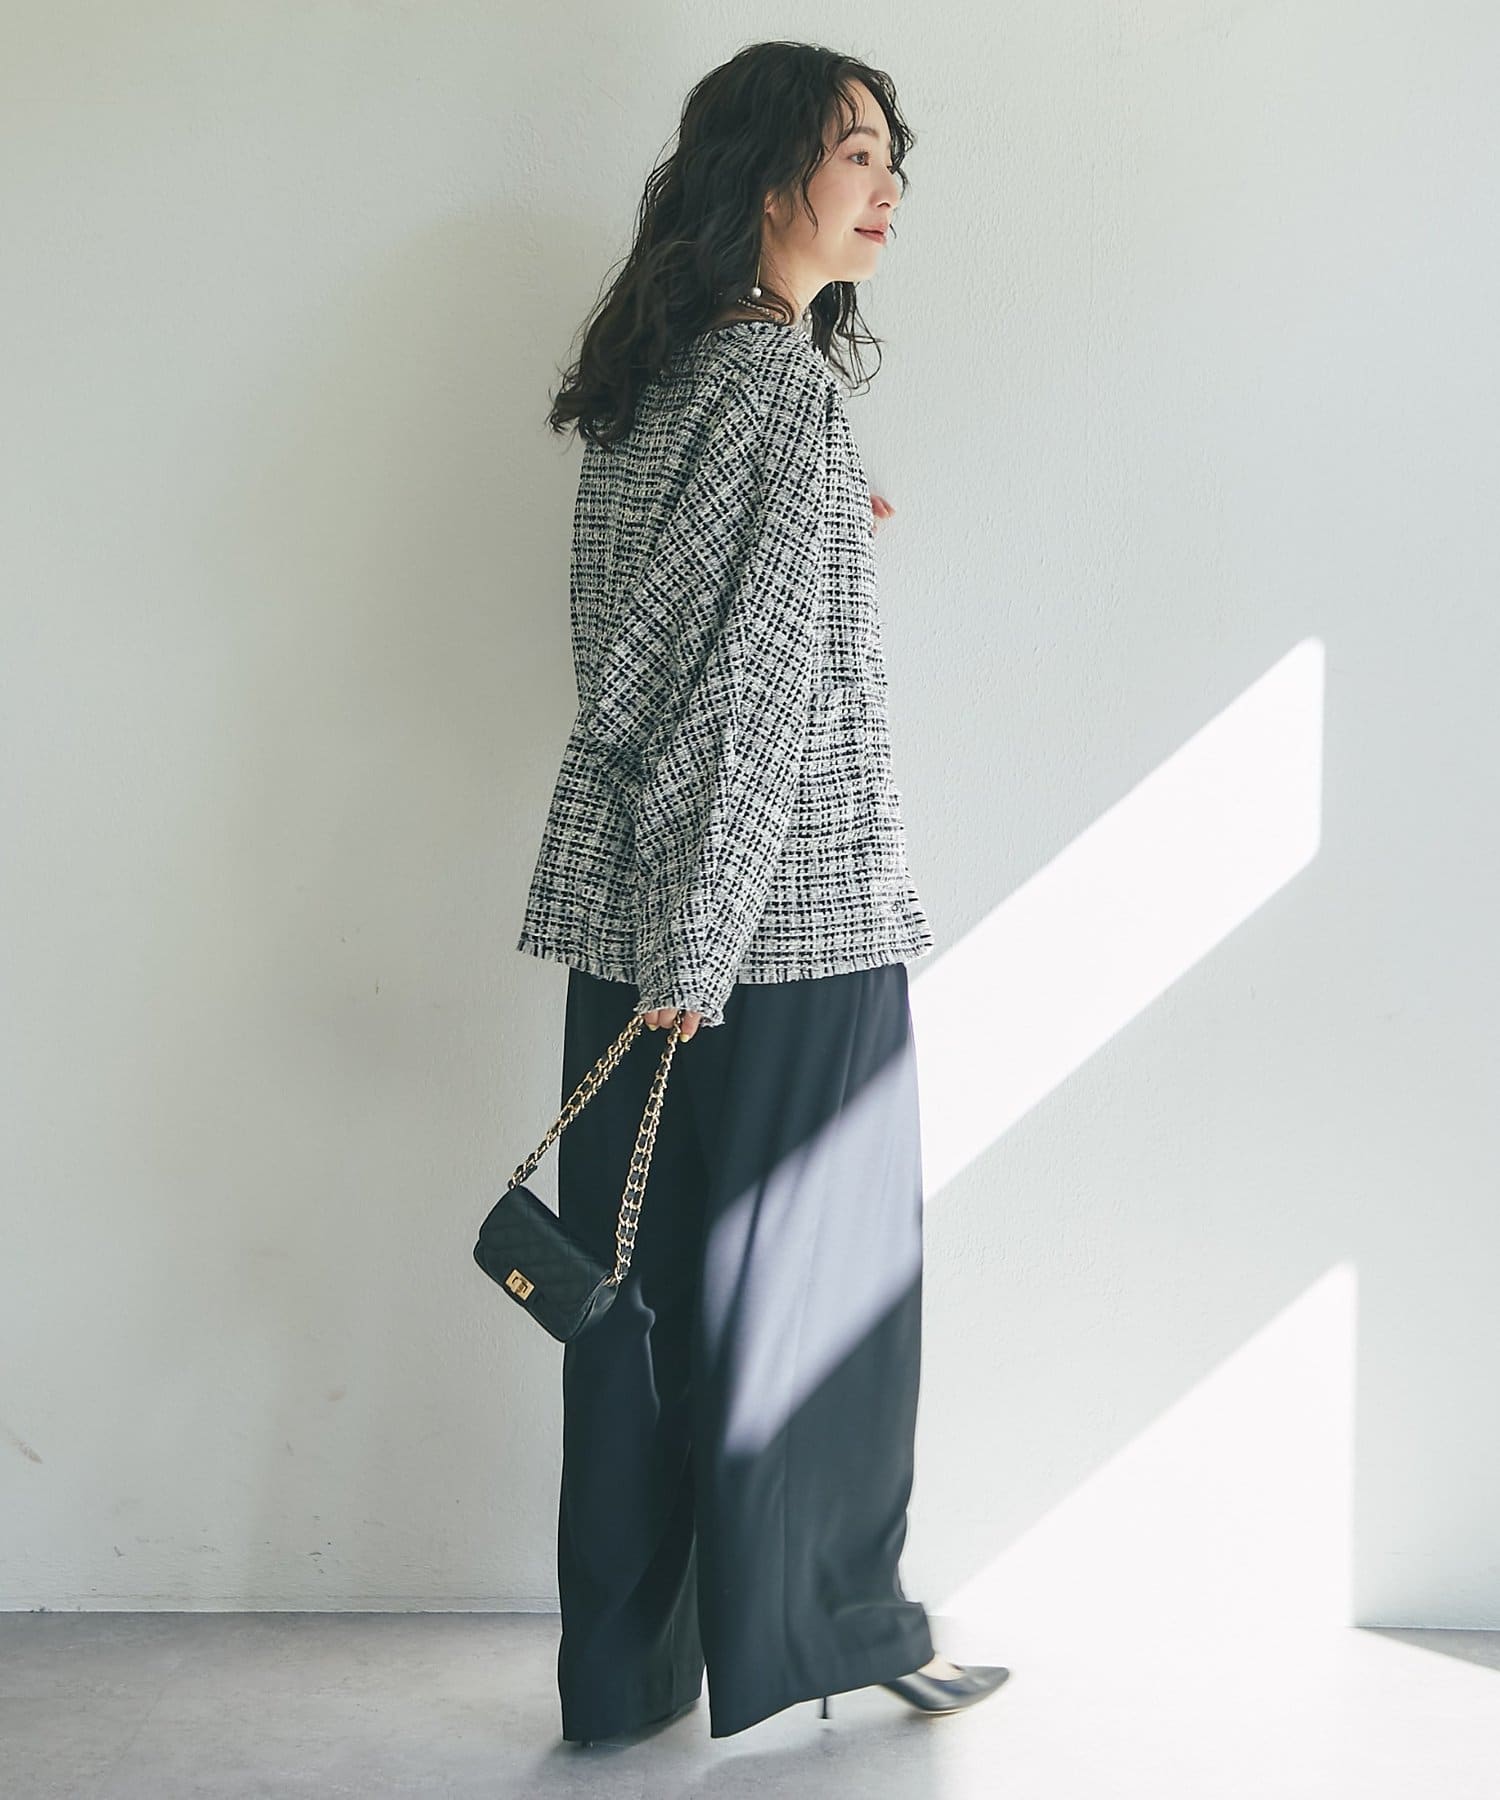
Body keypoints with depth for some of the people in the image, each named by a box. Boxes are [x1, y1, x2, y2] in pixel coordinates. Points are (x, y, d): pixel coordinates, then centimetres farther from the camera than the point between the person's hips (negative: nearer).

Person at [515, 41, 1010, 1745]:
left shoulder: (634, 382, 12)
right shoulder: (786, 382, -13)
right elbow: (758, 687, -18)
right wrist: (701, 944, -18)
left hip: (631, 905, 8)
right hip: (786, 913, -8)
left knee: (643, 1281, 12)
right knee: (808, 1278, 6)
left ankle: (624, 1665, 23)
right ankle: (829, 1627, 23)